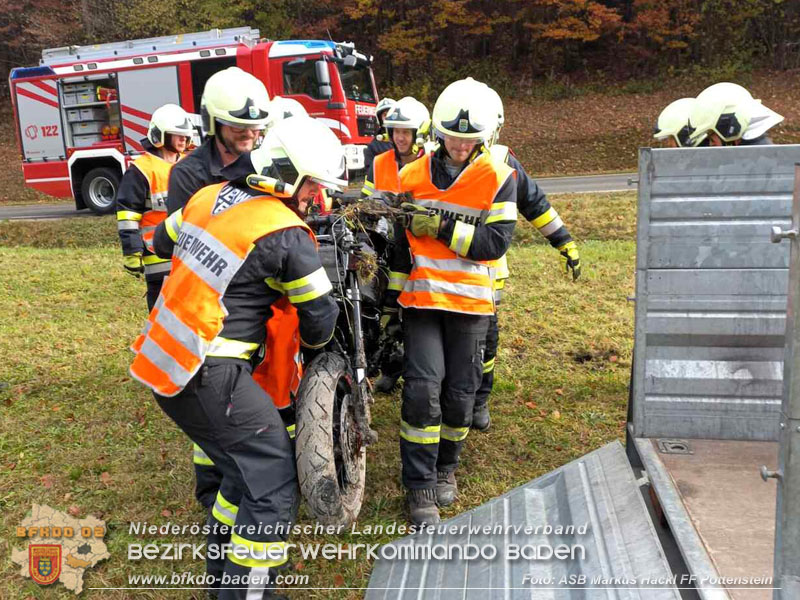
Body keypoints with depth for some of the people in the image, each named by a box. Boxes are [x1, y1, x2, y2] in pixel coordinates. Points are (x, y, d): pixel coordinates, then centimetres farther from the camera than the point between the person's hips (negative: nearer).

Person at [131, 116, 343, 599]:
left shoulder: (208, 196, 8)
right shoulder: (288, 236, -13)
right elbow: (320, 316, -4)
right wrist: (313, 343, 19)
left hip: (162, 358, 9)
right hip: (208, 377, -9)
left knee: (247, 465, 23)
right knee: (274, 484, -1)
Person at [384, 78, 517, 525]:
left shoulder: (499, 178, -2)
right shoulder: (412, 176, 5)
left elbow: (497, 242, -11)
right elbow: (399, 237, 12)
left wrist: (444, 228, -18)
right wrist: (391, 297, 8)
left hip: (471, 303, 0)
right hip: (421, 299, 1)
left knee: (460, 393, 6)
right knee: (423, 387, -11)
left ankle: (446, 467, 32)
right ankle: (420, 486, 1)